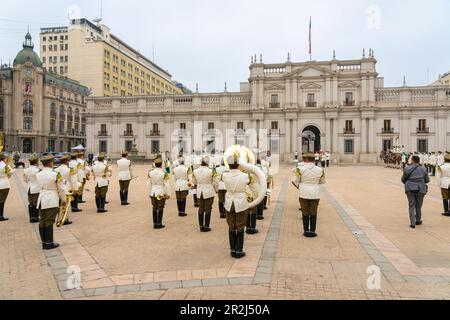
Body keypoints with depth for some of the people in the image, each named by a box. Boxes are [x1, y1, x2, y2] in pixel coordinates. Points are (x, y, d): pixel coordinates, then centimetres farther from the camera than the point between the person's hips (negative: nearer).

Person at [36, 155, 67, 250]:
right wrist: (63, 200, 5)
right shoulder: (55, 174, -12)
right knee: (49, 222, -2)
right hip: (52, 201, -6)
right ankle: (49, 243, 3)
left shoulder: (38, 174, 4)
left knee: (42, 221, 11)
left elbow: (39, 187, 13)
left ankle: (44, 242, 20)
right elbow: (61, 189, -7)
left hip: (41, 200, 6)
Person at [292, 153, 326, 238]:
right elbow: (322, 181, 10)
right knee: (313, 213, 11)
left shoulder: (300, 169, -10)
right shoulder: (320, 170, -4)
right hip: (315, 193, 1)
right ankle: (312, 231, 13)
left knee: (305, 213, 11)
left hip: (303, 193, -1)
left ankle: (306, 231, 14)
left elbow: (296, 181, -2)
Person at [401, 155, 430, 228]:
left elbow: (403, 179, 3)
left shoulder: (407, 169, -3)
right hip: (420, 189, 1)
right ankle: (418, 221, 28)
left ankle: (412, 223, -4)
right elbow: (427, 180, 6)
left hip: (410, 189, -1)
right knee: (418, 206, 15)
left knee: (411, 206, 3)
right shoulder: (423, 169, 1)